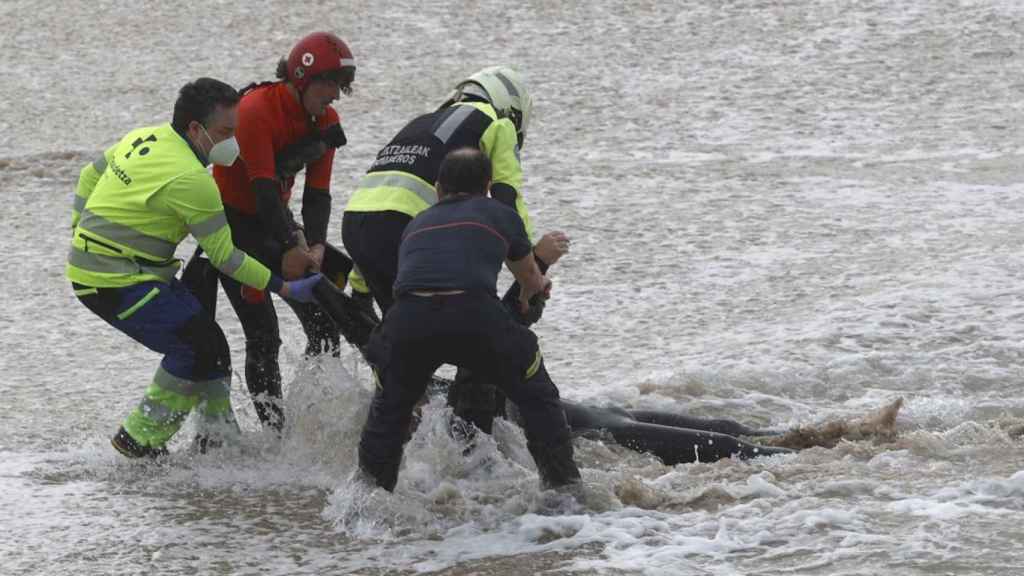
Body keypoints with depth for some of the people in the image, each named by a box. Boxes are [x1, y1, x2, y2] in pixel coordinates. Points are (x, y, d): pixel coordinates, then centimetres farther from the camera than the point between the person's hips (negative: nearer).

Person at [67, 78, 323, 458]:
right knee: (197, 348, -11)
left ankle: (220, 437, 16)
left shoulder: (146, 137, 5)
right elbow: (225, 257, -15)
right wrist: (285, 289, -8)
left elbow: (91, 175, 18)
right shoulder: (191, 180, -22)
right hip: (115, 283, -10)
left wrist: (81, 232, 29)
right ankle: (139, 441, 0)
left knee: (207, 342, 9)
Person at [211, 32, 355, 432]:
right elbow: (263, 185, -29)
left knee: (324, 325, -1)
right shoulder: (256, 108, -23)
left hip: (275, 220, 7)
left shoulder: (325, 121, -2)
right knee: (263, 335, -12)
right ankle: (276, 431, -9)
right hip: (233, 223, -7)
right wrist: (290, 247, -35)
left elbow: (317, 193, -7)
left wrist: (315, 246, -24)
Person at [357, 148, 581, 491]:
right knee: (536, 396, 21)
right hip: (476, 315, -2)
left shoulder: (417, 224, 34)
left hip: (408, 317, 2)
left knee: (388, 410, 29)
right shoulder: (500, 215, 28)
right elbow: (532, 281, 45)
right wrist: (536, 287, 71)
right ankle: (564, 485, 19)